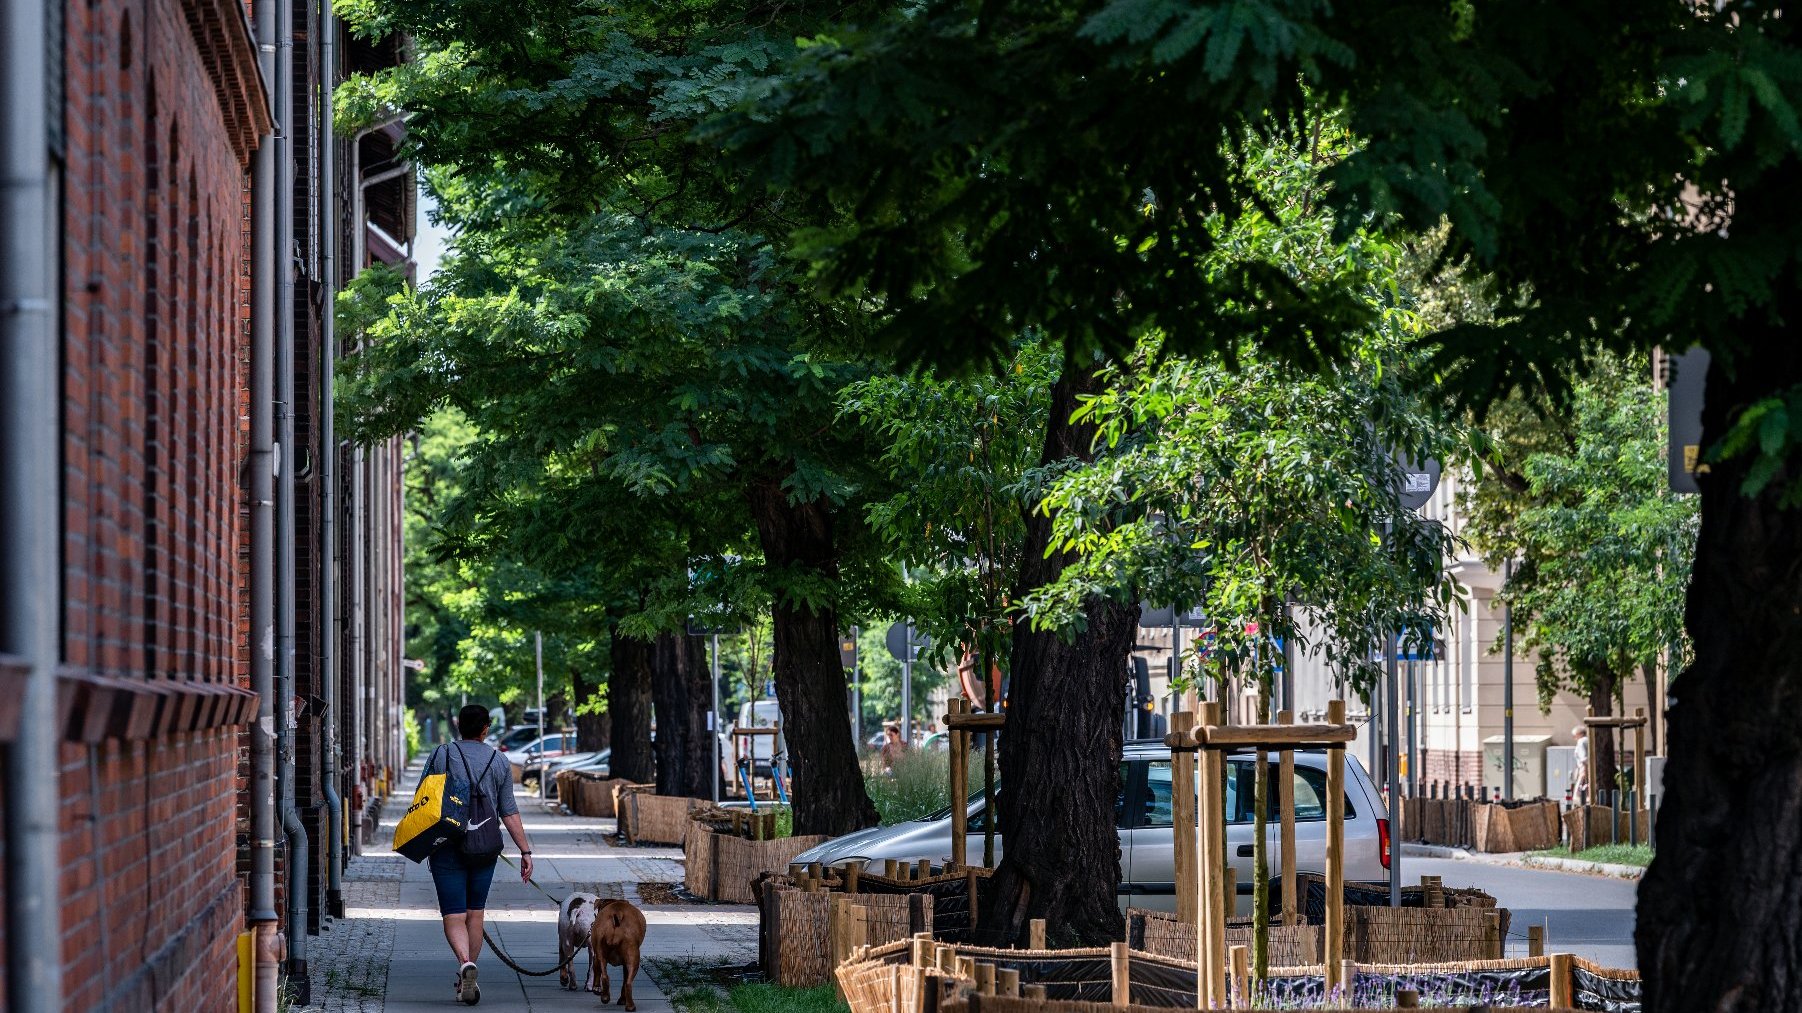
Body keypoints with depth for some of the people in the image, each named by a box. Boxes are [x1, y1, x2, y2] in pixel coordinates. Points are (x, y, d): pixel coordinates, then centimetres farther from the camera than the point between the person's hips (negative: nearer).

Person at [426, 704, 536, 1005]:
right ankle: (467, 981, 20)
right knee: (475, 913, 15)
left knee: (454, 916, -4)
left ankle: (465, 963, -30)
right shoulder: (499, 761, 4)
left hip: (447, 844, -2)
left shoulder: (442, 755, 0)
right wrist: (525, 851, 5)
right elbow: (509, 812, 1)